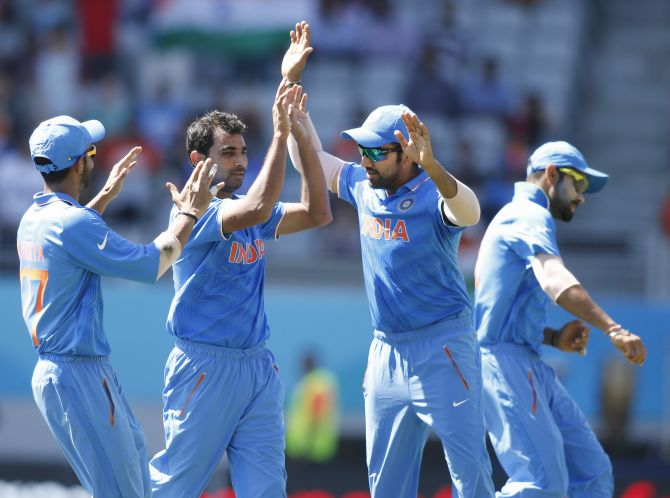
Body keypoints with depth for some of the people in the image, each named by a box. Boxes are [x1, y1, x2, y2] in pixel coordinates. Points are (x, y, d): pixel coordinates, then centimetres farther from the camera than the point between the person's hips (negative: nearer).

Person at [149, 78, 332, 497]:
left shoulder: (247, 212, 11)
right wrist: (280, 134, -28)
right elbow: (256, 210, -30)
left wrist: (303, 136, -4)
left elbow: (318, 214, 2)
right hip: (206, 365, -7)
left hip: (258, 366, 7)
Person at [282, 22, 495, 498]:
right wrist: (290, 83, 10)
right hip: (386, 352, 7)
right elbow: (308, 155, 17)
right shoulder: (363, 187, 6)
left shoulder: (433, 196, -15)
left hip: (442, 349, -7)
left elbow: (469, 212, -38)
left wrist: (431, 166, -55)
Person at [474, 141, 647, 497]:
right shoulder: (529, 216, -6)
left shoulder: (514, 218, 26)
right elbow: (553, 279, -27)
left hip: (530, 366, 11)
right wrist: (612, 329, -39)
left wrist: (554, 338, 9)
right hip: (505, 361, -11)